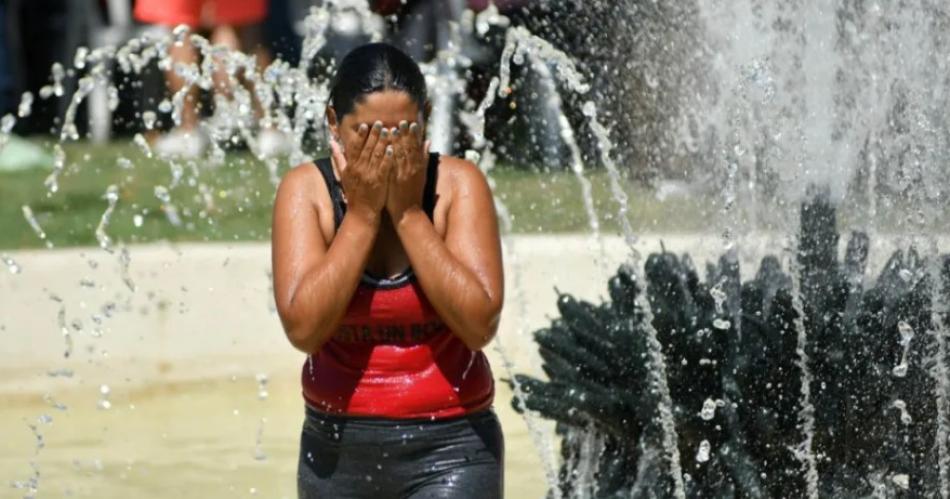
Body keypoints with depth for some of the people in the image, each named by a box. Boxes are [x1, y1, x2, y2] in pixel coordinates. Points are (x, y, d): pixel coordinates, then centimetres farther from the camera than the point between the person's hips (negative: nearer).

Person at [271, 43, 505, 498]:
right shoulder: (307, 190, -7)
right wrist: (362, 213, -19)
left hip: (450, 448, -2)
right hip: (339, 447, 2)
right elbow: (303, 327, -19)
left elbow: (480, 324, -20)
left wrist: (410, 213, -20)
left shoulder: (458, 184, -10)